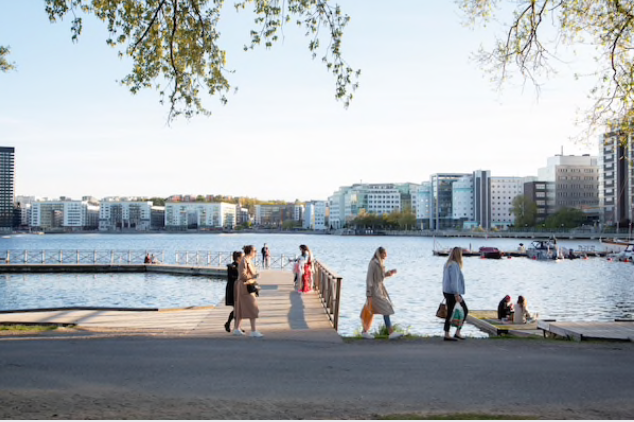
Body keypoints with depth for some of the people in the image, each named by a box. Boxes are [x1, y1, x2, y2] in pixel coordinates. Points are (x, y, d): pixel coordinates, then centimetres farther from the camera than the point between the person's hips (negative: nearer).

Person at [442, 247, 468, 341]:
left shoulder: (448, 264, 12)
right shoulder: (454, 265, -16)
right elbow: (454, 281, -21)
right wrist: (457, 294, -22)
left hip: (447, 292, 9)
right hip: (453, 293, -9)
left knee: (449, 313, 10)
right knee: (465, 311, 4)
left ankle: (447, 335, 11)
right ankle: (457, 333, 5)